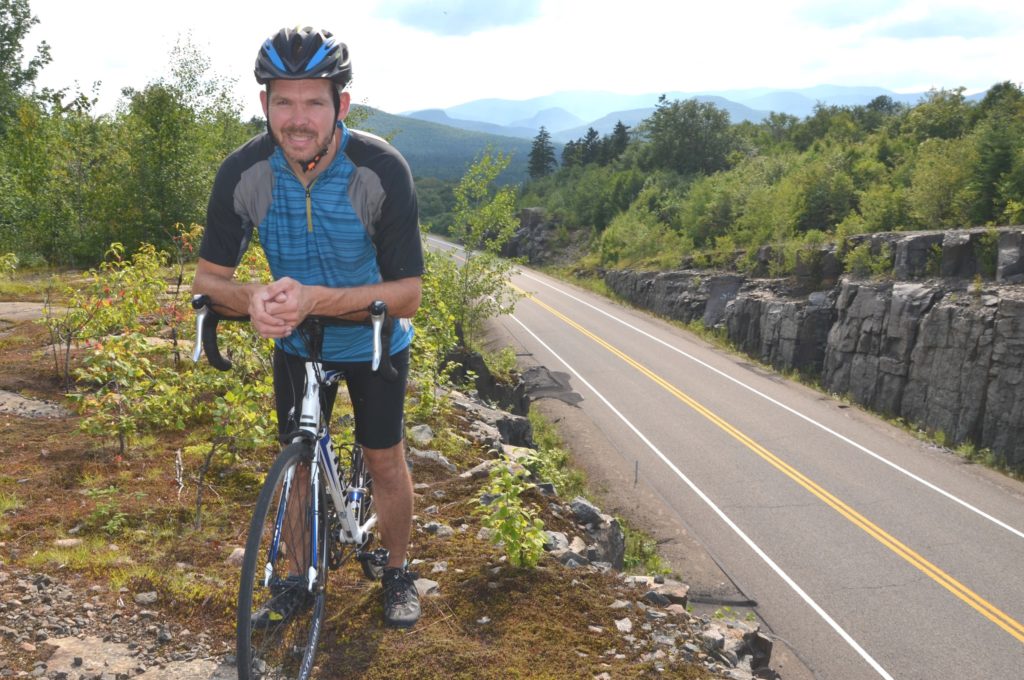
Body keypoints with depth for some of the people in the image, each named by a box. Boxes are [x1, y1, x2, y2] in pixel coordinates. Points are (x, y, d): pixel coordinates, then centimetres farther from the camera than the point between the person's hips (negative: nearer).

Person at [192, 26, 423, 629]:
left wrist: (317, 298, -45)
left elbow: (407, 293, -29)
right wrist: (253, 298, -40)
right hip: (296, 340, 2)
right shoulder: (244, 172, -23)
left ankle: (398, 572, 30)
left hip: (374, 339, -2)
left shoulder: (382, 169, -30)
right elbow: (209, 278, -16)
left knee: (385, 461, 6)